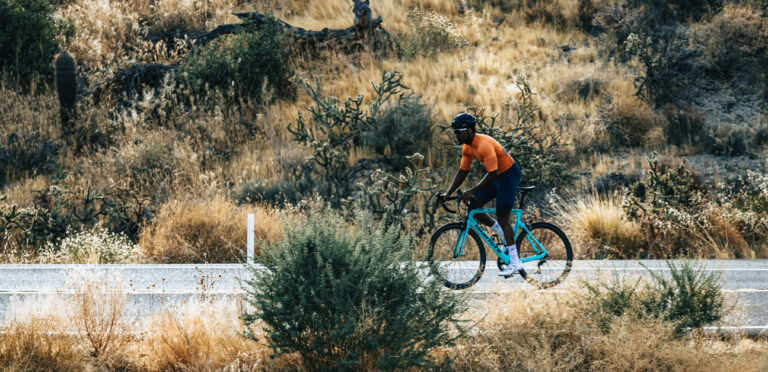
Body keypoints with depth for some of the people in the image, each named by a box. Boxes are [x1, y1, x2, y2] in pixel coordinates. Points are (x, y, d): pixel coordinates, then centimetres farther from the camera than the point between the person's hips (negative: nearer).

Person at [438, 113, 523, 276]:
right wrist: (448, 194, 0)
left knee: (502, 216, -13)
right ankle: (503, 234, 15)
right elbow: (462, 172, 7)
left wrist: (471, 191, -35)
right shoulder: (468, 147, 0)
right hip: (497, 176, 9)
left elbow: (492, 173, -33)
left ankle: (515, 261, -10)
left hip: (509, 174, -9)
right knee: (473, 205, 0)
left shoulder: (484, 145, -29)